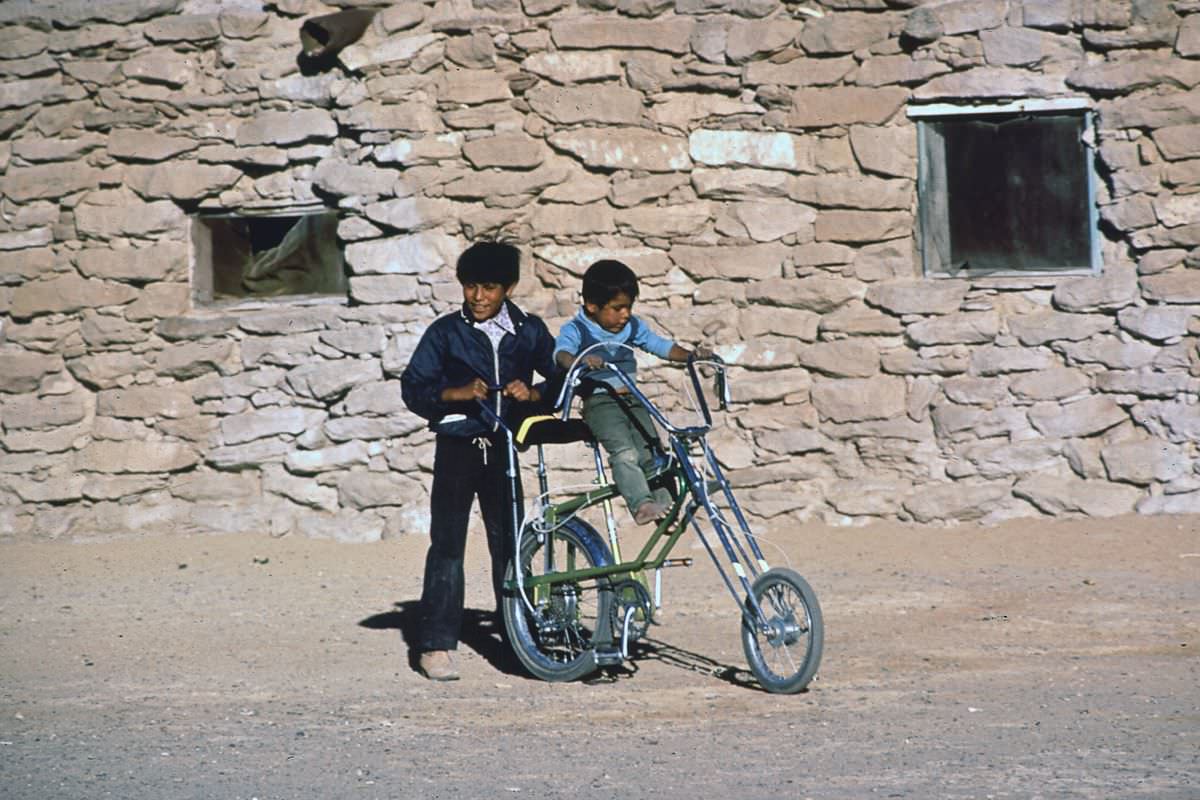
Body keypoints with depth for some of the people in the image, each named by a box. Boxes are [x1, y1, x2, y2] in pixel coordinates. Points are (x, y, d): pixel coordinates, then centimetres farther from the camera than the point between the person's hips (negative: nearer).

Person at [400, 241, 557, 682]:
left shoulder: (529, 331, 8)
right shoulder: (446, 332, 2)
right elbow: (413, 387, -1)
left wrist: (534, 392, -12)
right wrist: (458, 393, -17)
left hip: (503, 448, 2)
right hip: (457, 445, -2)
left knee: (510, 542, 4)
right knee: (447, 544, -7)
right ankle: (437, 645, -6)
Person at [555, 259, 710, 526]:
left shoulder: (633, 327, 12)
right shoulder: (576, 330, -6)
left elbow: (662, 346, 11)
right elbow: (561, 353, -25)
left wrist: (691, 355, -7)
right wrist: (581, 360, -48)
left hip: (632, 401, 6)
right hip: (600, 402, -6)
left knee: (651, 452, -5)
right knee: (625, 452, -26)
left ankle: (663, 505, 3)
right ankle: (641, 504, -35)